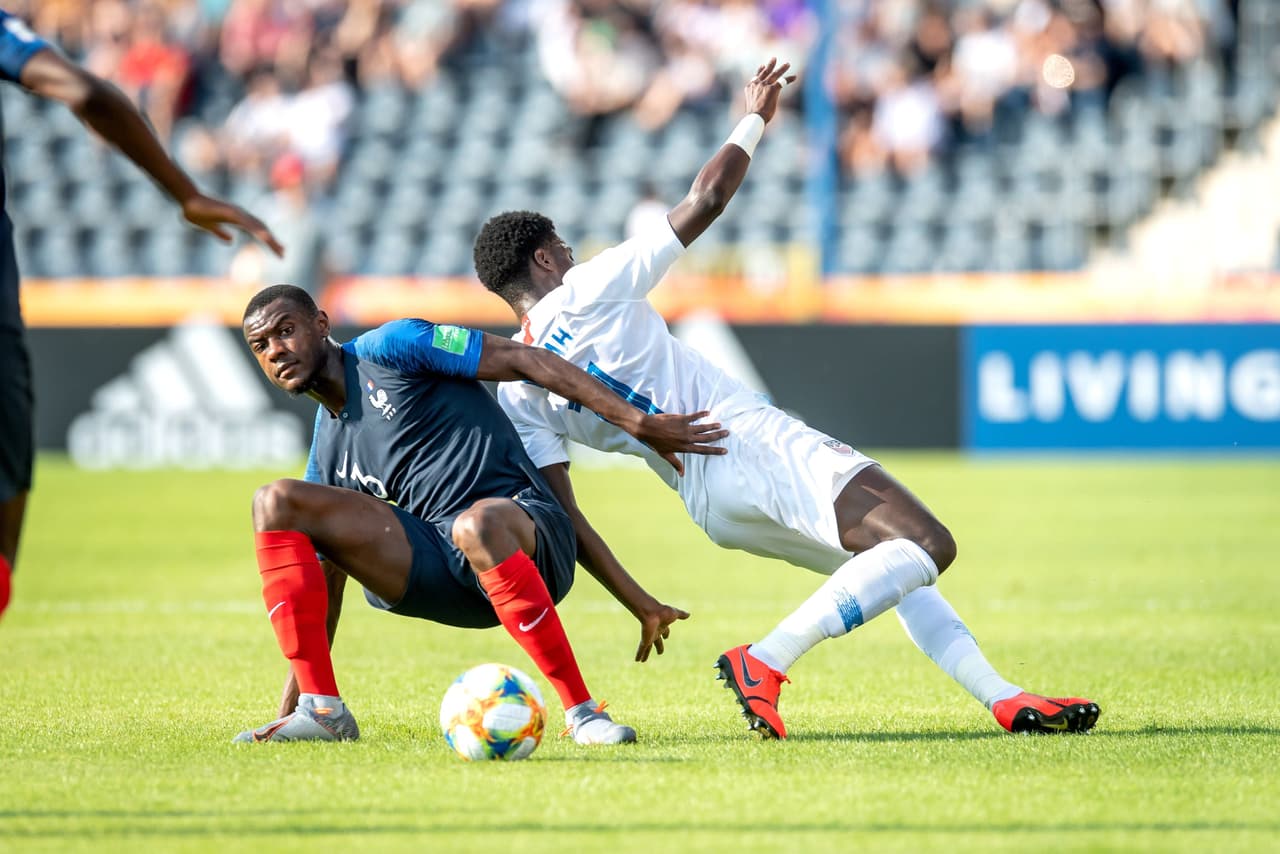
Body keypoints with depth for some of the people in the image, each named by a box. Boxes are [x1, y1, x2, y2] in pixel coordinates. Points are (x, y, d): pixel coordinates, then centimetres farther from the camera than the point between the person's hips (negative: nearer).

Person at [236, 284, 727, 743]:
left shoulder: (388, 349, 1)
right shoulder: (327, 455, 18)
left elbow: (522, 360, -4)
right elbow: (322, 587, 23)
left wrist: (638, 423, -12)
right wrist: (286, 713, 19)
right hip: (432, 568, 6)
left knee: (479, 523, -44)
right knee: (277, 503, -8)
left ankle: (582, 711, -33)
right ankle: (319, 709, -17)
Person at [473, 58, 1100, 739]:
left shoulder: (512, 396, 8)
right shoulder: (587, 290, -5)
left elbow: (561, 516, 2)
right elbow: (706, 199, -4)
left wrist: (641, 605, 7)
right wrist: (754, 119, 12)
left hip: (710, 506, 8)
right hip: (752, 442, -8)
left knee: (891, 566, 22)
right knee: (927, 545, -19)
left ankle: (1005, 699, 11)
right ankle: (766, 662, -21)